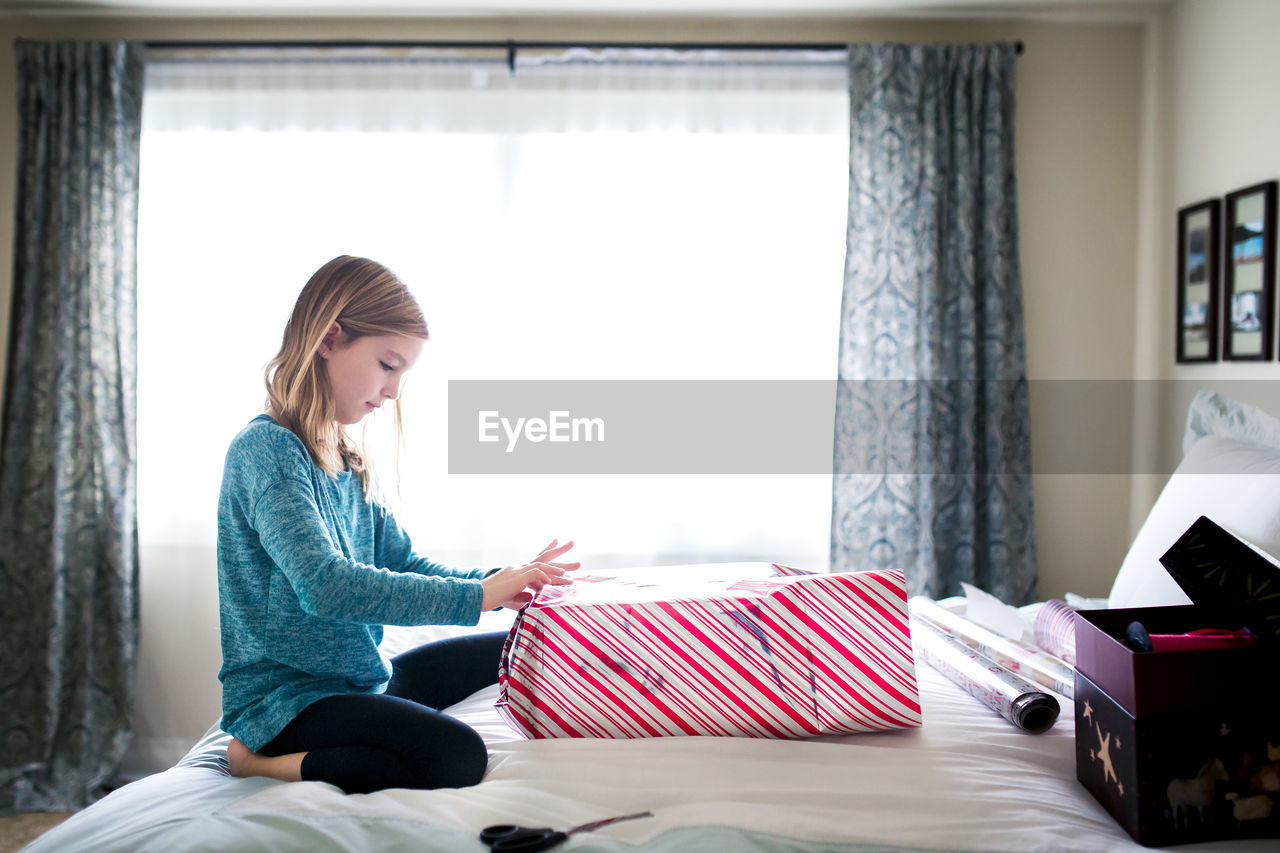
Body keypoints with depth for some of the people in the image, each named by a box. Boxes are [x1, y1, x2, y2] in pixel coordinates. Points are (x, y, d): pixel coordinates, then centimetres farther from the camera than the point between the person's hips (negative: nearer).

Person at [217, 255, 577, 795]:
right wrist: (473, 597, -26)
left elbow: (402, 562, 12)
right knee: (457, 755, -30)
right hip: (287, 692, -9)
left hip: (363, 678, 9)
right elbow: (325, 586, -29)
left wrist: (501, 582, -5)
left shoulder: (350, 462, 11)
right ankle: (263, 760, -10)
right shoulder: (266, 449, -17)